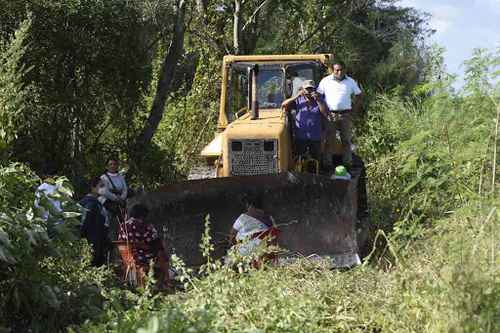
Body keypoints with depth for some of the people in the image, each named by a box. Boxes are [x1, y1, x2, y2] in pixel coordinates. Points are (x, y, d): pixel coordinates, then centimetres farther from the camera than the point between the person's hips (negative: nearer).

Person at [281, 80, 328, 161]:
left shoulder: (319, 100, 5)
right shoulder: (298, 100, 4)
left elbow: (326, 113, -9)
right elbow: (284, 105, -8)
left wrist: (318, 100, -16)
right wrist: (297, 96, -16)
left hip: (315, 138, 1)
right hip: (300, 137, -1)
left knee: (316, 159, 8)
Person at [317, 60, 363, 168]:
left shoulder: (350, 82, 6)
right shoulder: (325, 81, 1)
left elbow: (358, 95, 15)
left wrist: (354, 110, 5)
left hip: (345, 115, 1)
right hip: (330, 115, -1)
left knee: (346, 140, 6)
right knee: (329, 141, 0)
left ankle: (347, 163, 12)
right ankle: (328, 164, 5)